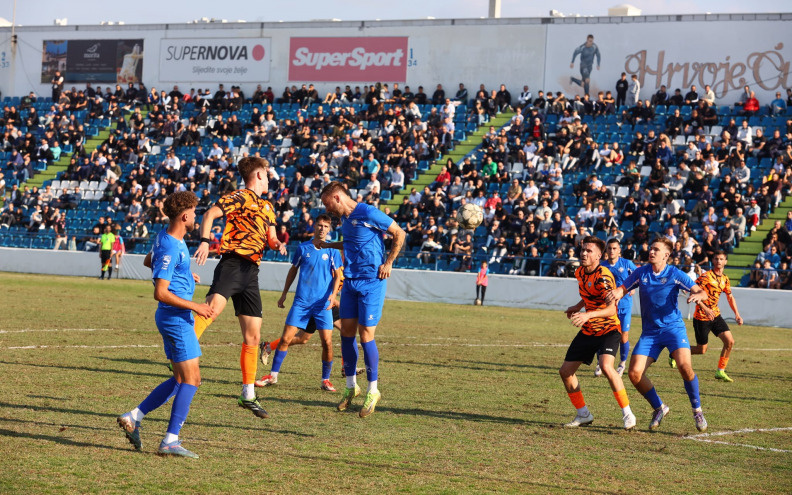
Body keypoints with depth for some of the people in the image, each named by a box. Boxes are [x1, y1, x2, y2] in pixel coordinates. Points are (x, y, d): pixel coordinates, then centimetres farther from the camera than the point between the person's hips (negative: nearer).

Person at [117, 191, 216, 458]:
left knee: (181, 380, 14)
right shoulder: (171, 248, -21)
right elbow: (160, 293, -24)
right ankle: (170, 441, -6)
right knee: (191, 379, -7)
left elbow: (150, 263, 30)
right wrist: (195, 306, -20)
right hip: (176, 317, -10)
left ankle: (133, 417, 13)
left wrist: (185, 276, 27)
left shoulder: (165, 237, 10)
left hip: (173, 317, 10)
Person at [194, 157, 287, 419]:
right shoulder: (239, 197, 1)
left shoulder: (267, 207, 24)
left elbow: (270, 238, 30)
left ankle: (248, 395, 15)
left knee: (253, 336, 7)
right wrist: (205, 241, -26)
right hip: (233, 262, -7)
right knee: (214, 305, -35)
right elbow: (210, 214, -10)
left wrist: (277, 244, 6)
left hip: (251, 272, 7)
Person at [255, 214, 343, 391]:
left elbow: (337, 276, 3)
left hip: (323, 304, -1)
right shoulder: (303, 248, 4)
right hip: (301, 302, 1)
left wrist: (333, 294, -13)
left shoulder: (332, 251, 1)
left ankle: (326, 380, 8)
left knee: (327, 342, -8)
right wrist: (284, 294, 16)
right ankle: (273, 376, 8)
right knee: (286, 338, -3)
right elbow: (293, 270, 16)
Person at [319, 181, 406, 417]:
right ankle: (351, 386, 19)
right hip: (350, 281, 8)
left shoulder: (368, 213, -14)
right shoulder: (345, 218, 11)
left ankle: (373, 391, 6)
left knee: (366, 335, -6)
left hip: (372, 281, -7)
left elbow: (399, 234, -7)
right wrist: (329, 245, 24)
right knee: (346, 331, 6)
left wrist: (388, 263, -9)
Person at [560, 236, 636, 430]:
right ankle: (583, 414, 21)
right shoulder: (580, 272, 4)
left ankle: (627, 414, -19)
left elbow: (611, 308, -34)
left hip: (608, 329, -8)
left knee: (606, 366, -31)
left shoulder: (603, 276, -22)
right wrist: (577, 307, 12)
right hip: (588, 331, 8)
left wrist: (588, 315, -47)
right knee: (565, 371, 4)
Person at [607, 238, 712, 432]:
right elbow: (623, 289, 9)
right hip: (650, 331, 4)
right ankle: (659, 408, 14)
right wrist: (615, 293, -15)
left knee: (684, 365, -27)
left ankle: (697, 410, -5)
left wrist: (698, 295, -31)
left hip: (673, 327, -3)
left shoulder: (675, 274, -6)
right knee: (635, 373, -10)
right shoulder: (641, 273, 2)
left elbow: (701, 292, -7)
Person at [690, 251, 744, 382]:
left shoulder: (725, 279, 8)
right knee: (701, 349, 0)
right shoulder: (706, 276, -15)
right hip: (701, 317, -7)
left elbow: (730, 297, 22)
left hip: (715, 315, 7)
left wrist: (737, 314, 11)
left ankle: (720, 371, 4)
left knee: (730, 341, -6)